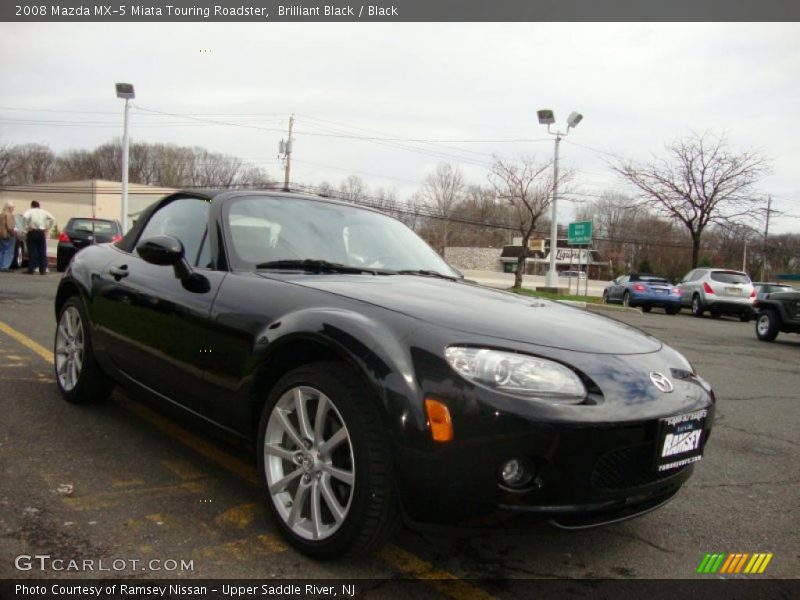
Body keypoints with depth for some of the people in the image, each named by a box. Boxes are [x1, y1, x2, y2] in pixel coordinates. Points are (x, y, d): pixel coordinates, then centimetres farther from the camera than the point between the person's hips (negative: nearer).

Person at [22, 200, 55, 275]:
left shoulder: (29, 211, 2)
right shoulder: (43, 211, 11)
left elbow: (25, 217, -18)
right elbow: (53, 219, 2)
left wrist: (27, 227, -9)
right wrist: (48, 228, 4)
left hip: (32, 232, -2)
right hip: (42, 233, 2)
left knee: (32, 252, 1)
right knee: (42, 252, 6)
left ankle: (31, 270, 1)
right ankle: (42, 270, 5)